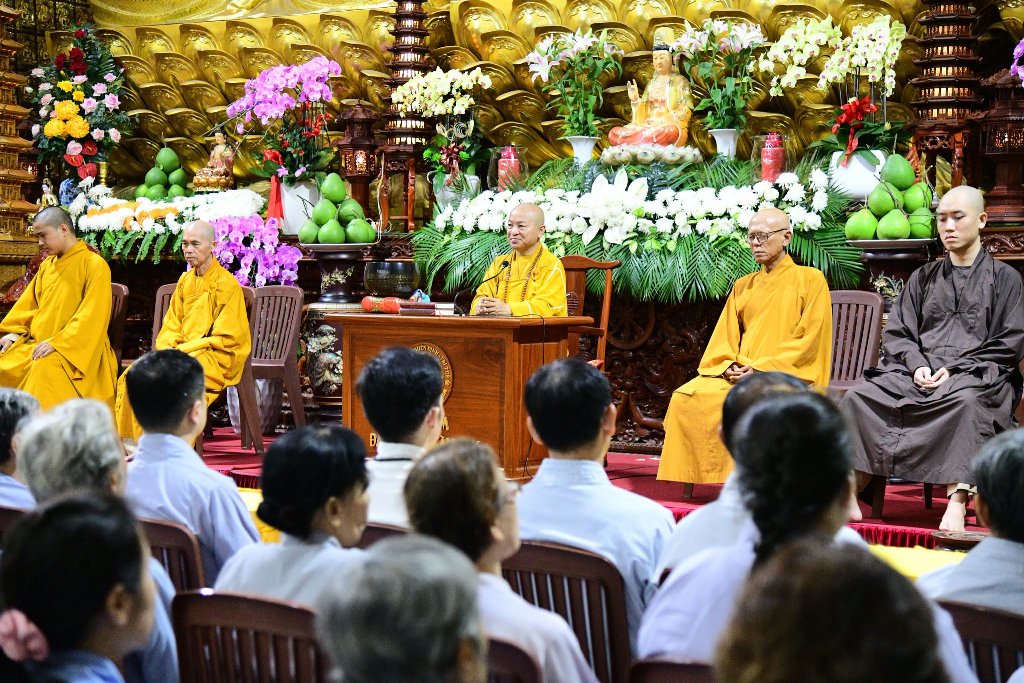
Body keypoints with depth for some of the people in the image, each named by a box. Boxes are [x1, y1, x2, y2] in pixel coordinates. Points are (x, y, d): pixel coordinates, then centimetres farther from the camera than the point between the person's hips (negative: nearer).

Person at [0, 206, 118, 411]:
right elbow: (28, 304, 19)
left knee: (44, 369, -35)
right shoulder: (47, 265, 16)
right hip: (39, 344, 7)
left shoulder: (94, 264, -7)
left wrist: (57, 343, -21)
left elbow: (91, 316, -15)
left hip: (75, 348, -7)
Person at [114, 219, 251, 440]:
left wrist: (182, 350, -15)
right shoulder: (185, 281, 13)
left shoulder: (226, 284, -9)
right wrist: (165, 350, -5)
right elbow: (172, 325, 16)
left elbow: (225, 339, -11)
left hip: (216, 358, -7)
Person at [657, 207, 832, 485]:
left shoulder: (809, 280, 4)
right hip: (738, 375, 5)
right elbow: (723, 338, 17)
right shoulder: (743, 286, 22)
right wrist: (728, 366, -6)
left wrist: (762, 368, -14)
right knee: (684, 397, -22)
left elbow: (809, 339, -5)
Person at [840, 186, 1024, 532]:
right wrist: (917, 365, -7)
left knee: (967, 402, -41)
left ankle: (957, 502, -47)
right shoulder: (923, 278, 22)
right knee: (859, 396, -24)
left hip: (976, 372, -4)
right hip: (917, 371, 4)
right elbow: (896, 333, 15)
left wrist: (955, 370, -11)